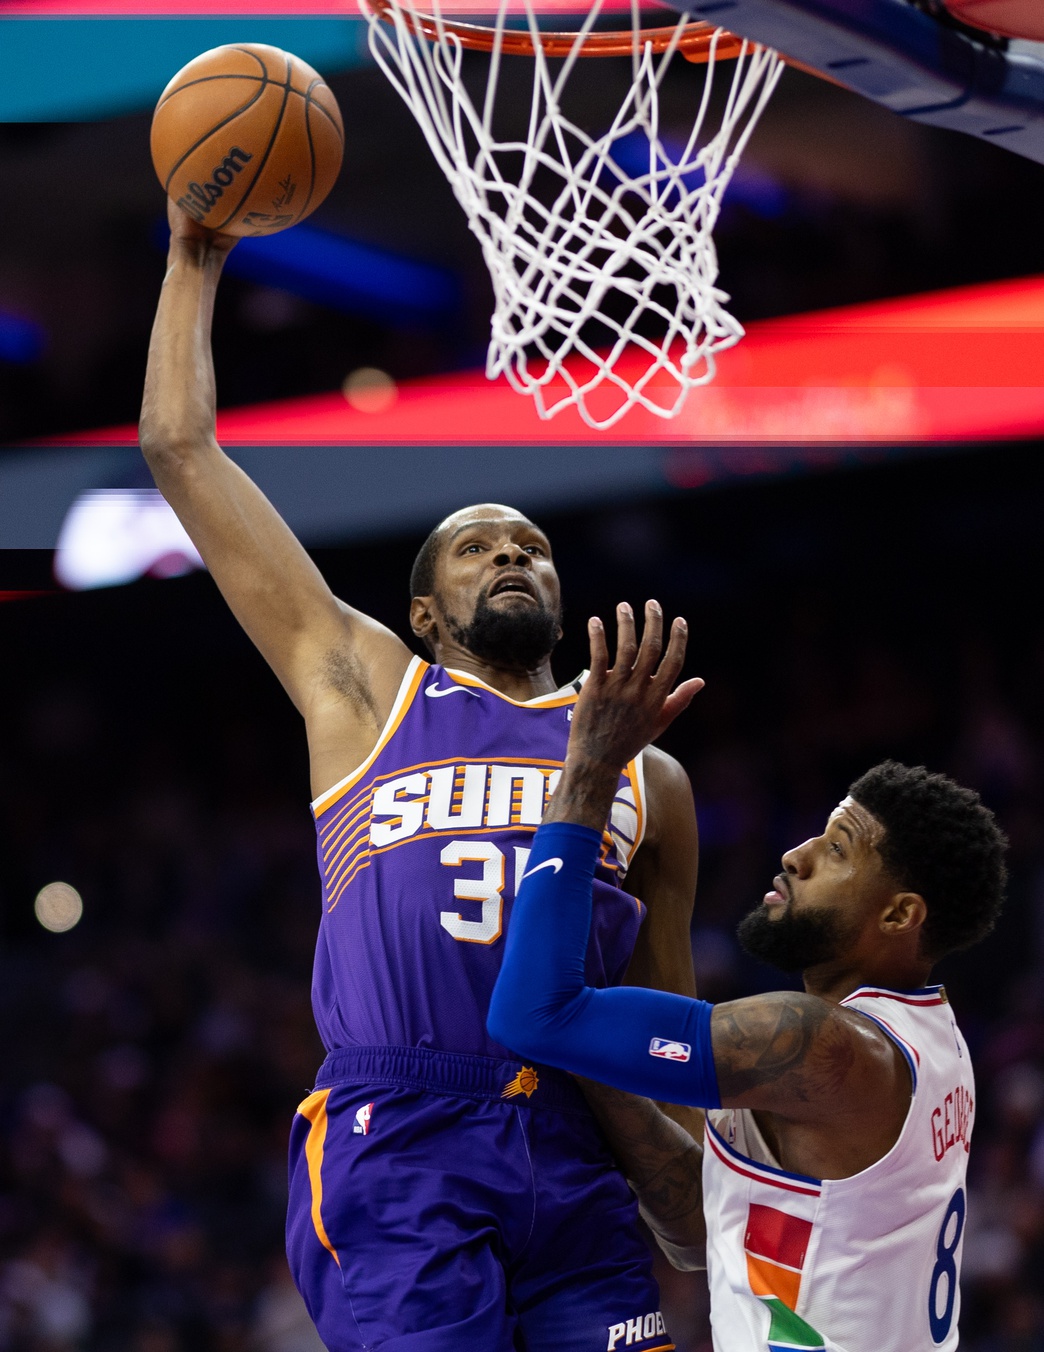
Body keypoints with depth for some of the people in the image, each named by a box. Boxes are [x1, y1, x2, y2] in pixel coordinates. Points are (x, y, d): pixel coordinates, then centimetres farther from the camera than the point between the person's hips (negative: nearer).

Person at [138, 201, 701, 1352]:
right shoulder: (365, 688, 15)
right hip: (399, 1147, -3)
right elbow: (180, 449, 15)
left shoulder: (646, 773, 22)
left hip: (580, 1160, 3)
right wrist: (195, 262, 21)